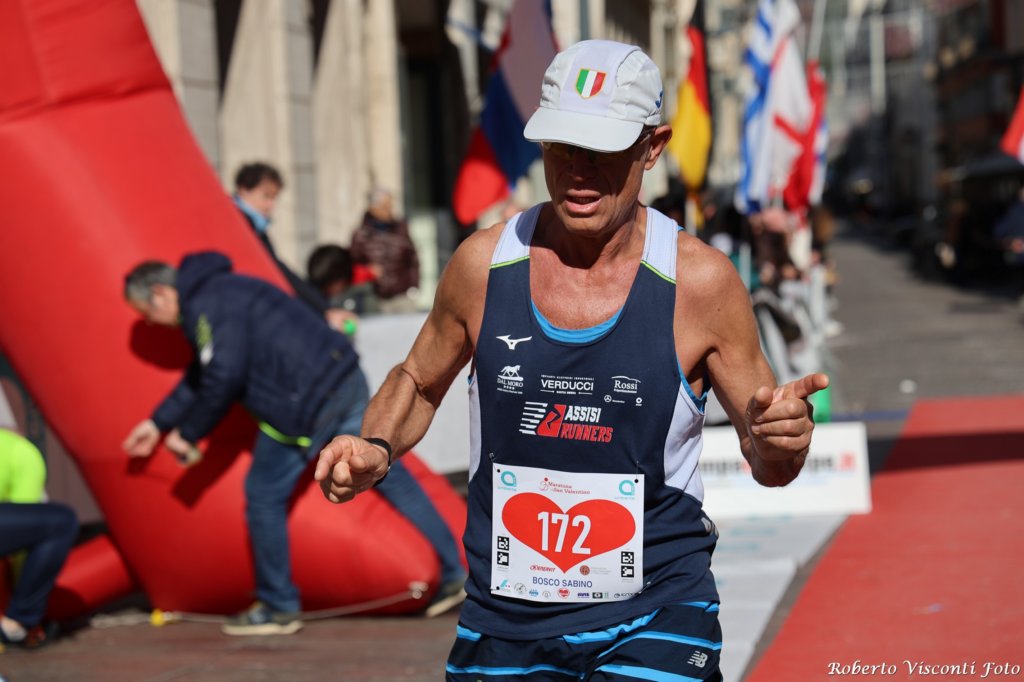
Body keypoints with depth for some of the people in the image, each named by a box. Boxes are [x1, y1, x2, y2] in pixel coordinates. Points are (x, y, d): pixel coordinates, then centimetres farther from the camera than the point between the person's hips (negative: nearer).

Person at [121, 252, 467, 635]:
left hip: (308, 408, -10)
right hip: (345, 381, 10)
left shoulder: (206, 306, -10)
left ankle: (278, 608, 15)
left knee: (264, 496, 4)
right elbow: (201, 377, 30)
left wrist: (187, 433, -5)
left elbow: (223, 380, -17)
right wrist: (158, 423, 32)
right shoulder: (217, 291, 23)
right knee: (389, 476, 12)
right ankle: (454, 571, 14)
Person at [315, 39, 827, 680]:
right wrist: (376, 449, -5)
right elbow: (418, 382, 14)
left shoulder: (701, 280, -9)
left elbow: (766, 460, -1)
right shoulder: (483, 263, -4)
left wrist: (781, 440, -23)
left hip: (655, 622, -2)